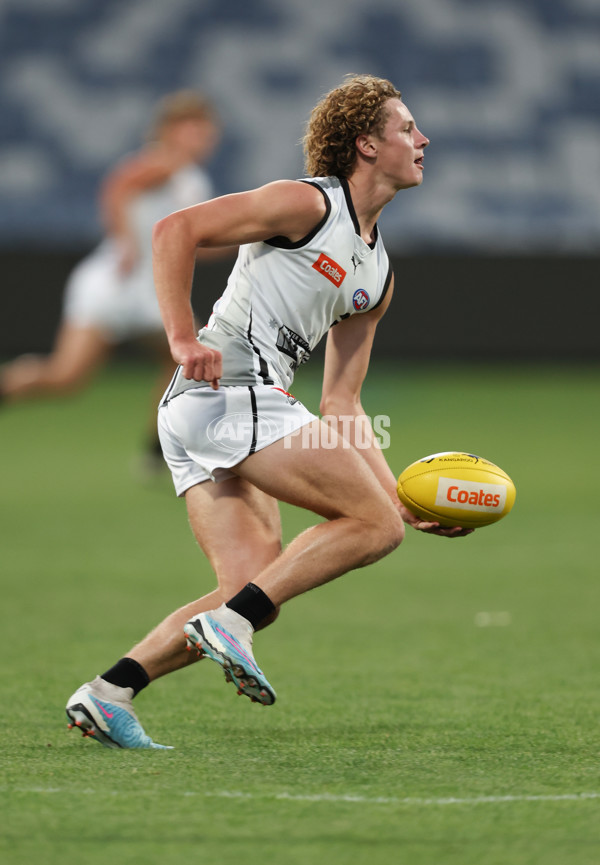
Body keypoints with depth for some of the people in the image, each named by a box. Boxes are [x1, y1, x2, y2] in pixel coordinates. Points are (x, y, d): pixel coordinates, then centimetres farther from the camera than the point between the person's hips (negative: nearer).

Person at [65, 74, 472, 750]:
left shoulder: (376, 276, 24)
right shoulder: (308, 203, -2)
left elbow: (340, 404, 25)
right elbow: (175, 230, -8)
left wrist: (402, 498, 17)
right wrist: (182, 337, -20)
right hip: (230, 387, -9)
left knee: (256, 587, 0)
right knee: (374, 524, -11)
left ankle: (109, 693, -6)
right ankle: (231, 621, -16)